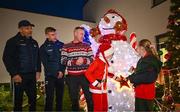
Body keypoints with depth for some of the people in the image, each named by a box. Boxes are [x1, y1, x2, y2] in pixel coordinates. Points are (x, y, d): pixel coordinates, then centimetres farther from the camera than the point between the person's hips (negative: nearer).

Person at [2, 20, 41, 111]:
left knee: (33, 98, 14)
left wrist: (38, 71, 7)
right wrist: (14, 74, -15)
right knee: (18, 100, 5)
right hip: (19, 76, -5)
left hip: (32, 76, 5)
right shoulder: (13, 41, -6)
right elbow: (7, 59, -11)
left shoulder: (34, 42, 12)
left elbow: (38, 58, 16)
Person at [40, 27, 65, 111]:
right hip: (50, 75, -2)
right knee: (49, 97, -2)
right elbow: (45, 63, -2)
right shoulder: (43, 47, 1)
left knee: (60, 96, 11)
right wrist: (56, 73, -9)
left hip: (61, 75, 2)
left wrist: (62, 71, -9)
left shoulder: (61, 45, 7)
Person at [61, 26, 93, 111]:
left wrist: (84, 60, -17)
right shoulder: (66, 47, 1)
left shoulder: (87, 46, 6)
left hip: (85, 75, 1)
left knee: (89, 96, 10)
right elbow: (63, 61, -6)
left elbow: (92, 59, 2)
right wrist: (75, 62, -19)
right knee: (74, 97, 15)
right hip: (72, 76, 0)